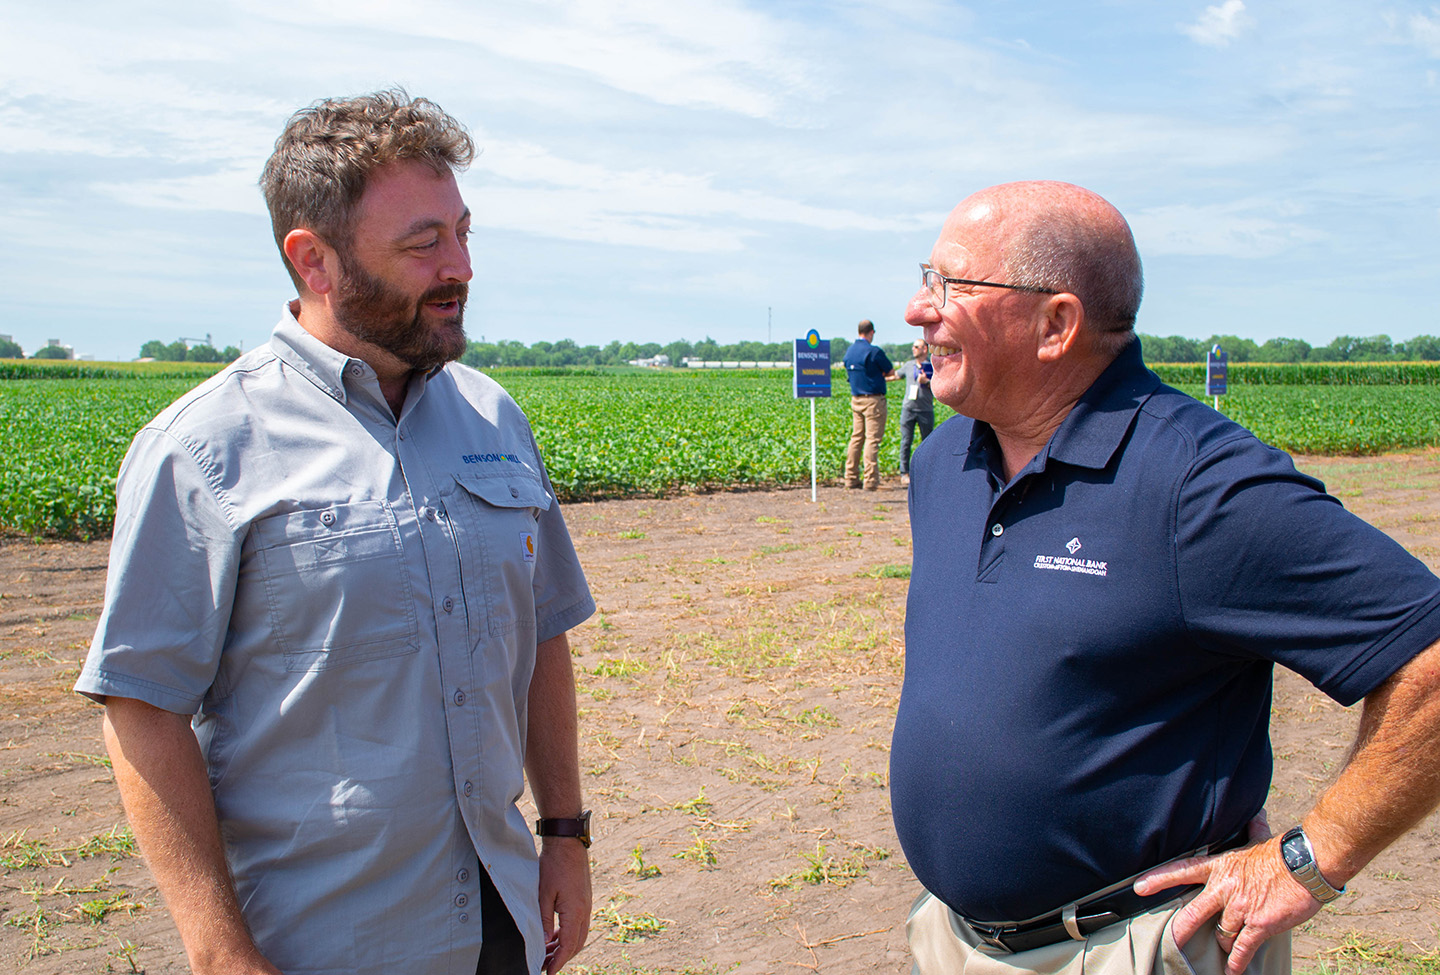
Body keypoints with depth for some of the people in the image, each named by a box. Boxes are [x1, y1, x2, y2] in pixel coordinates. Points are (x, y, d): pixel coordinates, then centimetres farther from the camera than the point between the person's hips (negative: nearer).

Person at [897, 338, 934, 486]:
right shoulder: (908, 366, 14)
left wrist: (926, 382, -17)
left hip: (926, 410, -2)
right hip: (908, 408, 2)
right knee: (906, 442, -3)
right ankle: (904, 473, 0)